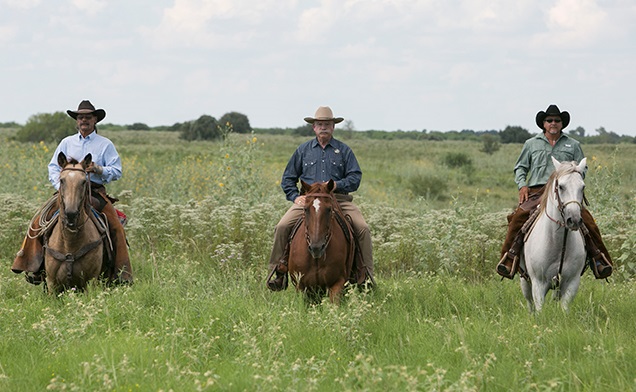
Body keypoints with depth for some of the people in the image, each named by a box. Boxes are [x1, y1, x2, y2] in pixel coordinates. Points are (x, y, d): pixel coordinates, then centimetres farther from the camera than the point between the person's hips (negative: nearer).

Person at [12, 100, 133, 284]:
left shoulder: (105, 145, 9)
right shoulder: (66, 143, 15)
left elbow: (116, 171, 3)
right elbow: (53, 167, 12)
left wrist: (99, 170, -16)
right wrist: (59, 185, -8)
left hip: (96, 192, -2)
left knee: (116, 226, -22)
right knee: (39, 222, -18)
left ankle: (121, 274, -15)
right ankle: (34, 268, -12)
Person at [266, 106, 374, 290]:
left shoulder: (344, 150, 11)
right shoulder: (303, 150, 15)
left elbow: (355, 178, 4)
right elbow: (288, 178, 18)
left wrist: (336, 185, -14)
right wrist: (295, 197, 0)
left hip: (338, 199, -1)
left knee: (363, 229, -21)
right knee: (282, 227, -21)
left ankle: (367, 274, -11)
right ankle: (276, 272, -10)